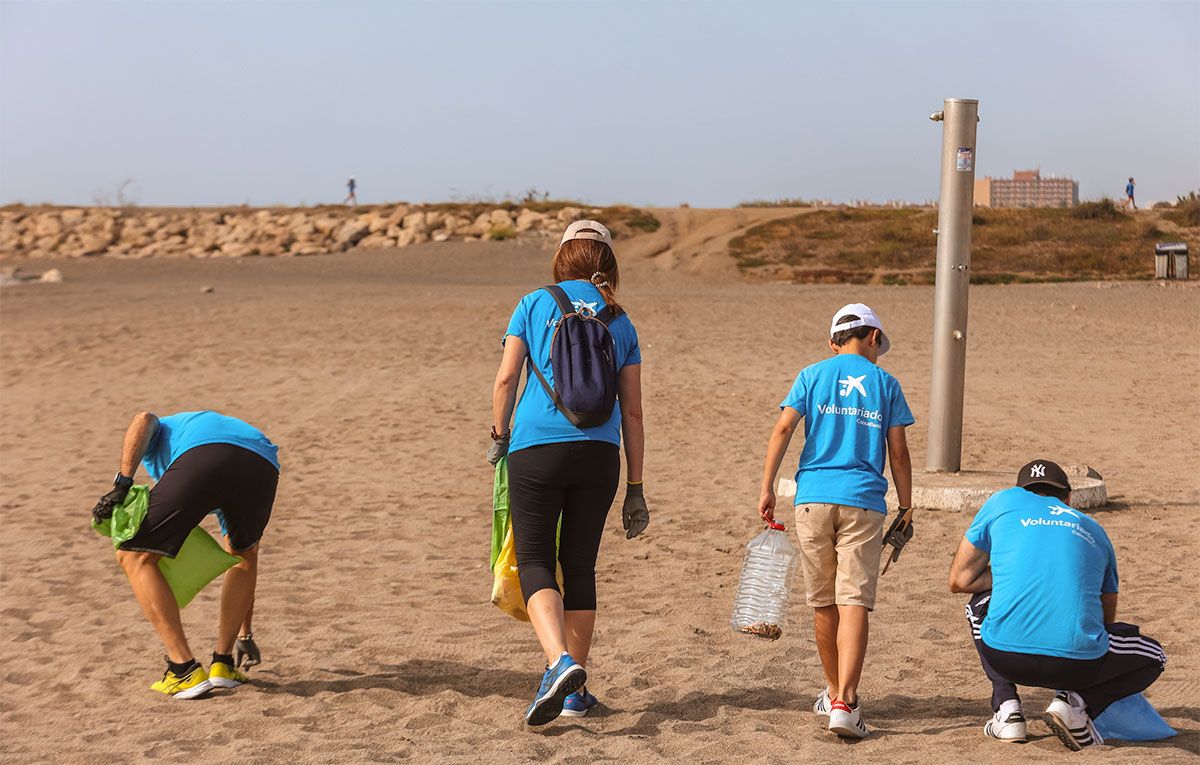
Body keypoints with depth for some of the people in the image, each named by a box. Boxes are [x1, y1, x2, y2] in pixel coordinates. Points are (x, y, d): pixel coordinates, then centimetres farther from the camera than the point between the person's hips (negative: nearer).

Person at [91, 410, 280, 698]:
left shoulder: (163, 433, 40)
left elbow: (144, 420, 10)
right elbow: (246, 561, 49)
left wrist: (122, 483, 1)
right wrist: (245, 634, 58)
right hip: (264, 466, 5)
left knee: (134, 557, 12)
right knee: (245, 553, 34)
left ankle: (186, 672, 5)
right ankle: (223, 664, 26)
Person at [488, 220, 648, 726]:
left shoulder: (535, 304, 6)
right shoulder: (620, 324, 12)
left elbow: (506, 379, 0)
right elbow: (632, 411, 11)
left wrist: (499, 436, 16)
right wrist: (635, 489, 14)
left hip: (536, 448, -2)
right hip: (598, 454, 3)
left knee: (534, 561, 2)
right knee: (580, 566, 12)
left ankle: (560, 662, -21)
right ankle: (574, 690, 16)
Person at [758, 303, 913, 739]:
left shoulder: (813, 375, 10)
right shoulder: (886, 383, 10)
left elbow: (783, 430, -1)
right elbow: (898, 452, 7)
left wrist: (767, 489, -1)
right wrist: (905, 509, 12)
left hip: (813, 499, 1)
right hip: (863, 503, -1)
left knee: (823, 604, 13)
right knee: (854, 604, -7)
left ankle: (834, 694, 27)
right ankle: (844, 703, -19)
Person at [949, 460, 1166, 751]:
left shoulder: (1004, 501, 20)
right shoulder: (1094, 529, 26)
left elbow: (959, 581, 17)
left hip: (1004, 657, 0)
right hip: (1078, 665, 0)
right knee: (1153, 656, 29)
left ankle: (1006, 706, 14)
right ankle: (1076, 703, 2)